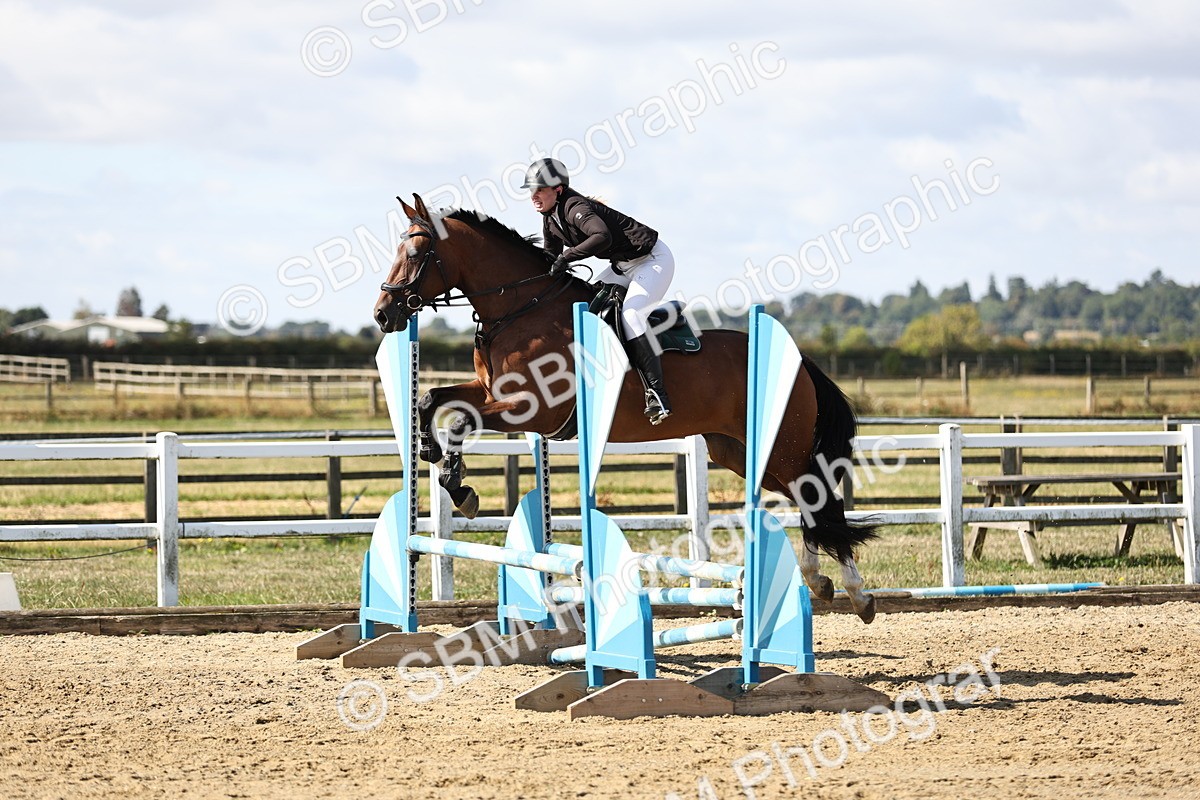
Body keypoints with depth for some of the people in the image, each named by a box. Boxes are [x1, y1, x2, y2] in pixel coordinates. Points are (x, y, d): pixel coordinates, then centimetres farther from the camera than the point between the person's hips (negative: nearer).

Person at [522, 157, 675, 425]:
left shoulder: (575, 208, -26)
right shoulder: (550, 217, 4)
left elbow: (602, 236, -44)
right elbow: (551, 256, 14)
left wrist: (567, 257, -41)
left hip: (653, 259, -10)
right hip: (623, 266, 10)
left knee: (631, 315, -25)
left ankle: (657, 394, -27)